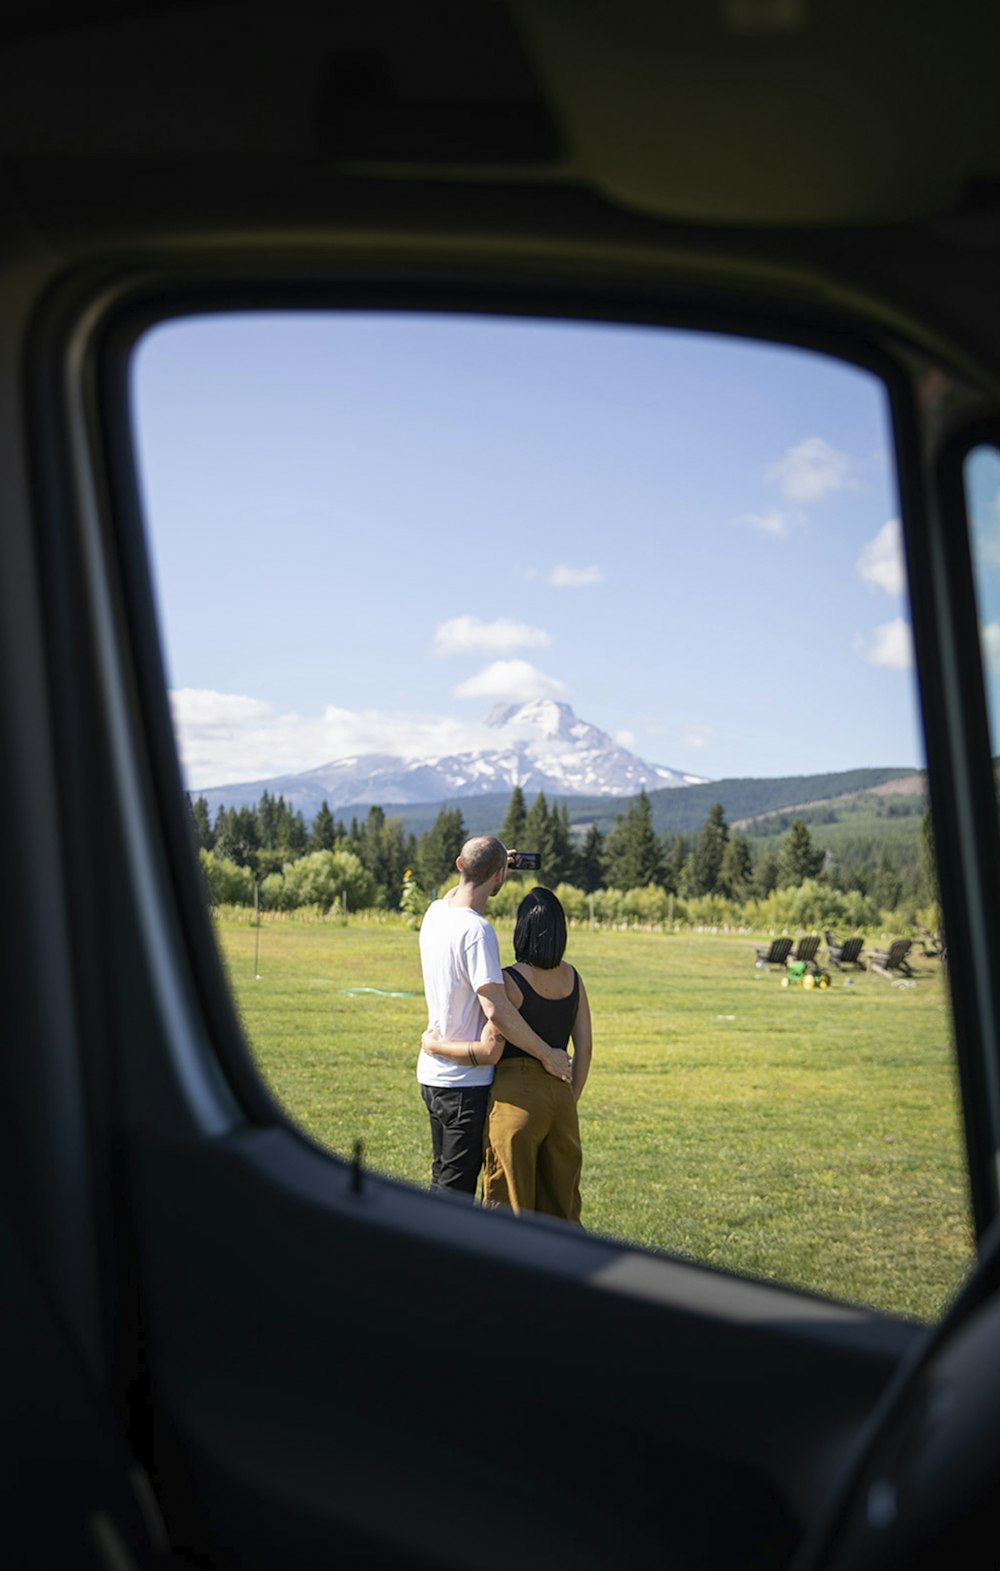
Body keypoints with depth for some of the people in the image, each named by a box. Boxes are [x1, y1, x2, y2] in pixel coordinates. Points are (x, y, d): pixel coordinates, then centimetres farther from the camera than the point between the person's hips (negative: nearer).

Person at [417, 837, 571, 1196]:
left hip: (432, 1072, 9)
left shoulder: (435, 913, 3)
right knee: (456, 1190, 0)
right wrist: (547, 1055, -19)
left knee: (442, 1182, 20)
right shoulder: (476, 931, -23)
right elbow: (497, 1011, -28)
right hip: (465, 1083, -9)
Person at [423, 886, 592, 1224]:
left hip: (517, 1097, -6)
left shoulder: (510, 980, -13)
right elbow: (585, 1047, 9)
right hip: (559, 1095, 6)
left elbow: (490, 1051, -17)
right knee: (559, 1203, 16)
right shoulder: (573, 978, 5)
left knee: (510, 1205, 5)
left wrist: (436, 1045, -3)